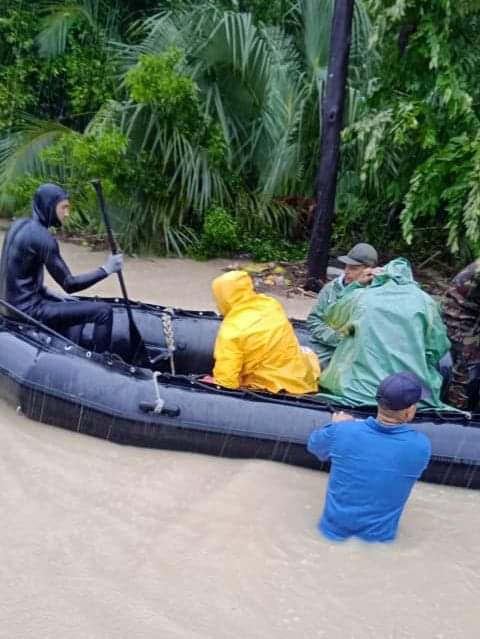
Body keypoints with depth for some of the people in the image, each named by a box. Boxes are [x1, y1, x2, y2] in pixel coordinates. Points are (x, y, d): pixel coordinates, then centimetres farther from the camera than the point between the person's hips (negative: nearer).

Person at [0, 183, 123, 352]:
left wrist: (51, 294, 11)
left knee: (73, 303, 34)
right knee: (103, 311, -13)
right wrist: (106, 269, -11)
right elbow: (69, 284, -17)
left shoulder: (20, 226, 7)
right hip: (28, 310, -10)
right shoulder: (42, 237, -20)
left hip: (14, 304, 10)